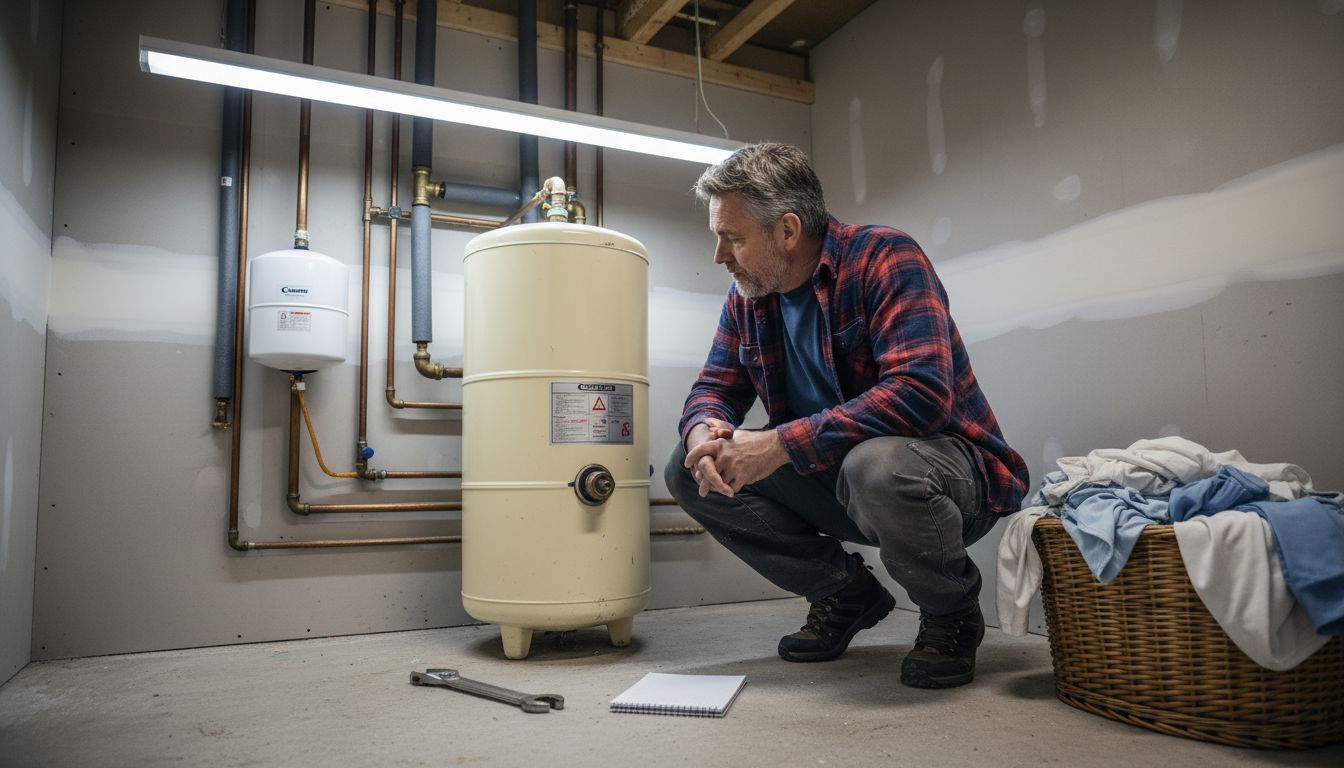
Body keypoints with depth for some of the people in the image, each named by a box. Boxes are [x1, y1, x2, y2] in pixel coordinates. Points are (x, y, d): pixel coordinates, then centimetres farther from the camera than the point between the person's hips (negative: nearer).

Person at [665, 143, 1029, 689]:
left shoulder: (885, 258, -20)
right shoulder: (748, 295, 2)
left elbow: (921, 391, -33)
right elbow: (714, 387, 5)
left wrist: (780, 444, -35)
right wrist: (705, 432, -22)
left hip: (950, 465, -6)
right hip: (832, 477, 7)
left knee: (875, 465, -41)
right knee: (689, 471, -9)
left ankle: (952, 614, -5)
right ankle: (845, 594, 7)